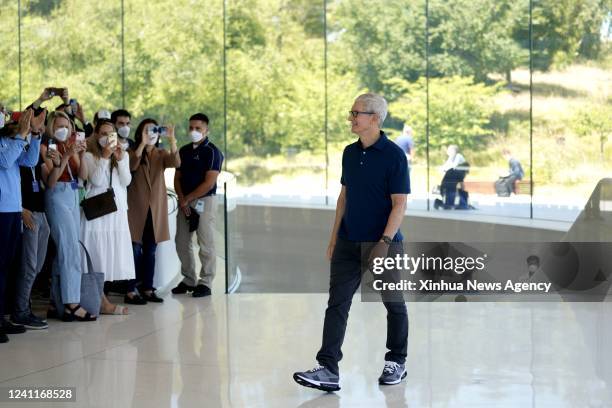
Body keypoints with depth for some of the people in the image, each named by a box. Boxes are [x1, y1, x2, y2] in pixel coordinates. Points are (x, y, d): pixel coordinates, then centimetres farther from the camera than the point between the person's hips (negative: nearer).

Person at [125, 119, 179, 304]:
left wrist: (172, 141, -25)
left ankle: (147, 289, 15)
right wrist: (142, 144, -30)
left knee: (150, 250, 9)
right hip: (136, 207, -4)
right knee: (135, 249, -6)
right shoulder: (132, 152, 0)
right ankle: (130, 291, -3)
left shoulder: (161, 154, 9)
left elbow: (175, 162, -11)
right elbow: (131, 166, -22)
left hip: (156, 208, 4)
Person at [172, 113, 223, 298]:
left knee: (206, 245, -3)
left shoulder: (212, 152, -7)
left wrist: (187, 199, -10)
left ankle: (205, 283, 2)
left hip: (204, 201, -6)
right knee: (182, 243, 7)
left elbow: (209, 183, -14)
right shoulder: (184, 151, 12)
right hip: (185, 202, 6)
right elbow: (177, 177, 11)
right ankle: (189, 280, 18)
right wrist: (181, 199, -5)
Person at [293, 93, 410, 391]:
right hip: (349, 243, 6)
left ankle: (396, 362, 26)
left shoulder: (394, 155, -12)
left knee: (394, 304, 10)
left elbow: (399, 204, -14)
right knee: (337, 304, -4)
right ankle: (328, 370, -7)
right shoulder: (350, 153, 8)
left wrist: (384, 242, -23)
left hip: (383, 243, -6)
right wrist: (334, 238, 14)